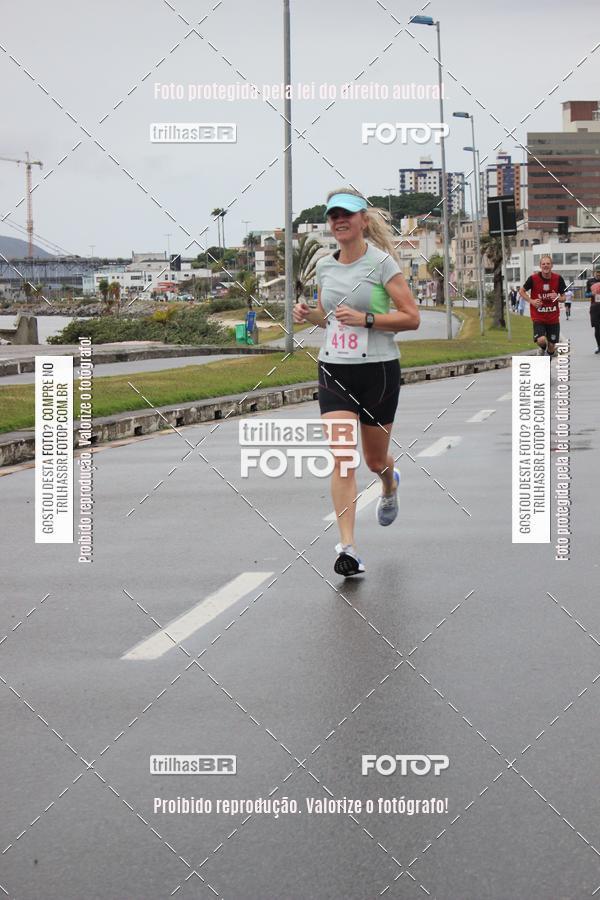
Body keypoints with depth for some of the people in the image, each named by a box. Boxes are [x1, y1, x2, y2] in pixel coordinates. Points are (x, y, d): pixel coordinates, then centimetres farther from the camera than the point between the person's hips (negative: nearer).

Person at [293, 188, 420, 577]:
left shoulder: (381, 262, -8)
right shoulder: (325, 266, 7)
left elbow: (412, 318, -10)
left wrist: (366, 319, -21)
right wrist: (309, 314, 1)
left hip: (378, 370, -3)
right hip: (334, 370, 3)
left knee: (375, 458, 13)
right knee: (341, 458, -12)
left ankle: (390, 484, 52)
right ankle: (347, 547, -12)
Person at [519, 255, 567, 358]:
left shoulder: (558, 279, -5)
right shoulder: (533, 279, -10)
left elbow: (563, 298, 4)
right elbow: (522, 291, 5)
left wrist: (558, 298, -19)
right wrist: (531, 301, -11)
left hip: (553, 318, 2)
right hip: (538, 318, -2)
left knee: (552, 345, 7)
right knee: (541, 340, -24)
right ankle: (542, 349, 13)